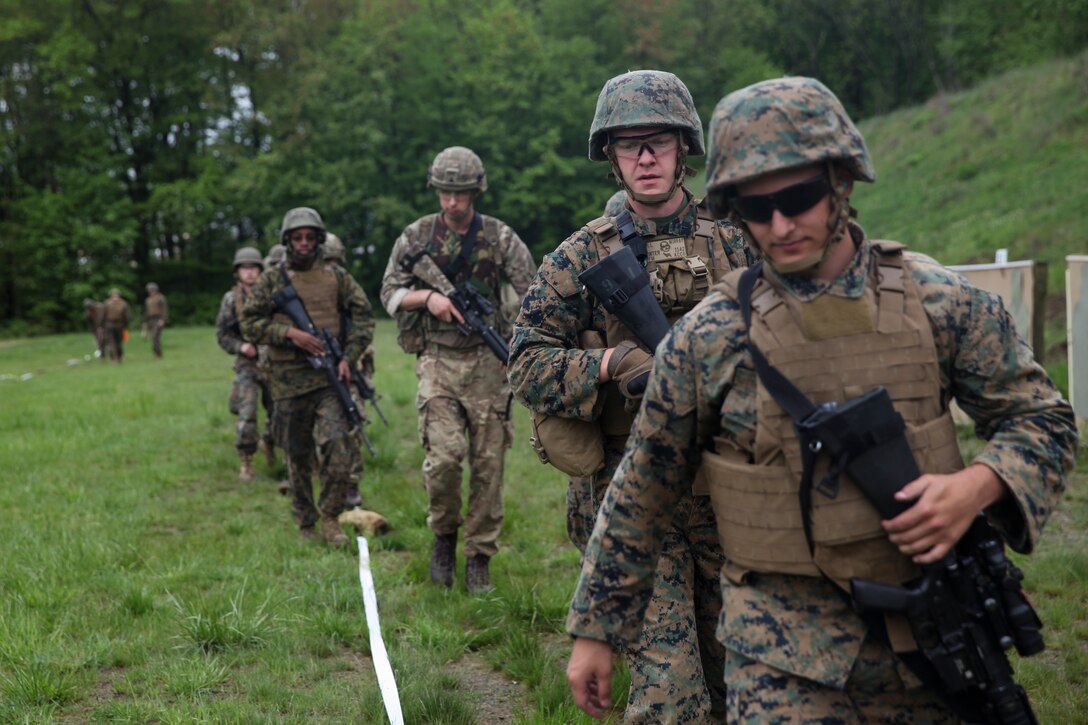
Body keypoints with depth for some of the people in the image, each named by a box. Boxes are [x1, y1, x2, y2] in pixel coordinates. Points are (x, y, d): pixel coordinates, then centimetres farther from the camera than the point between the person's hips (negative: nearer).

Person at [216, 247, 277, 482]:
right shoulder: (231, 299, -1)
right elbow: (222, 334, 4)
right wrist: (240, 346, -12)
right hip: (248, 364, -1)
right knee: (246, 415, -12)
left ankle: (268, 443, 38)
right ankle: (246, 462, -1)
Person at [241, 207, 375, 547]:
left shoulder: (336, 276, 7)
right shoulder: (272, 279, 5)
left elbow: (363, 315, 8)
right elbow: (249, 323, 2)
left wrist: (348, 357, -4)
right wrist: (289, 333, -13)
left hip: (331, 377, 0)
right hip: (290, 380, 0)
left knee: (338, 443, -16)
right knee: (299, 455, 8)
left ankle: (330, 516, -1)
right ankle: (305, 522, 23)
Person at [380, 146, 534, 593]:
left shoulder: (499, 237, 1)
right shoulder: (416, 236, 5)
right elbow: (389, 293, 8)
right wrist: (426, 296, -11)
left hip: (488, 361, 0)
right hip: (438, 360, 0)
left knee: (488, 462, 2)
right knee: (444, 454, -14)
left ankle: (480, 555, 15)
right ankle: (444, 534, 13)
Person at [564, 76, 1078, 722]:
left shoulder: (940, 301, -4)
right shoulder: (707, 337, -7)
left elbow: (1042, 420, 5)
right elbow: (642, 494, 2)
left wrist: (977, 485, -16)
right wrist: (595, 629, 7)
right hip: (786, 659, -2)